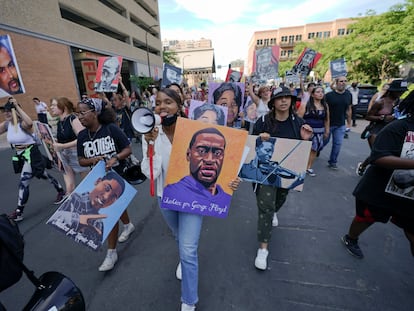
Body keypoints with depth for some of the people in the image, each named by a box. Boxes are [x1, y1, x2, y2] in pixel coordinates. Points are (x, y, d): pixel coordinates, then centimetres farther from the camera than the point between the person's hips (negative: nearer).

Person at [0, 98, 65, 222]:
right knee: (44, 175, 20)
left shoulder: (23, 124, -19)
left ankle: (18, 212, 10)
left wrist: (17, 106, -37)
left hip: (31, 155, -9)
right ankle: (61, 191, 37)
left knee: (23, 183, -5)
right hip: (20, 156, 9)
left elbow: (30, 123, -44)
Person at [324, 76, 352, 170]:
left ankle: (333, 162, 15)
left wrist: (349, 123, 10)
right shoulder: (329, 95, -9)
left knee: (338, 144, 3)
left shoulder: (349, 95, 5)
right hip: (328, 123, -3)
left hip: (341, 125, 4)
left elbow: (348, 110, 11)